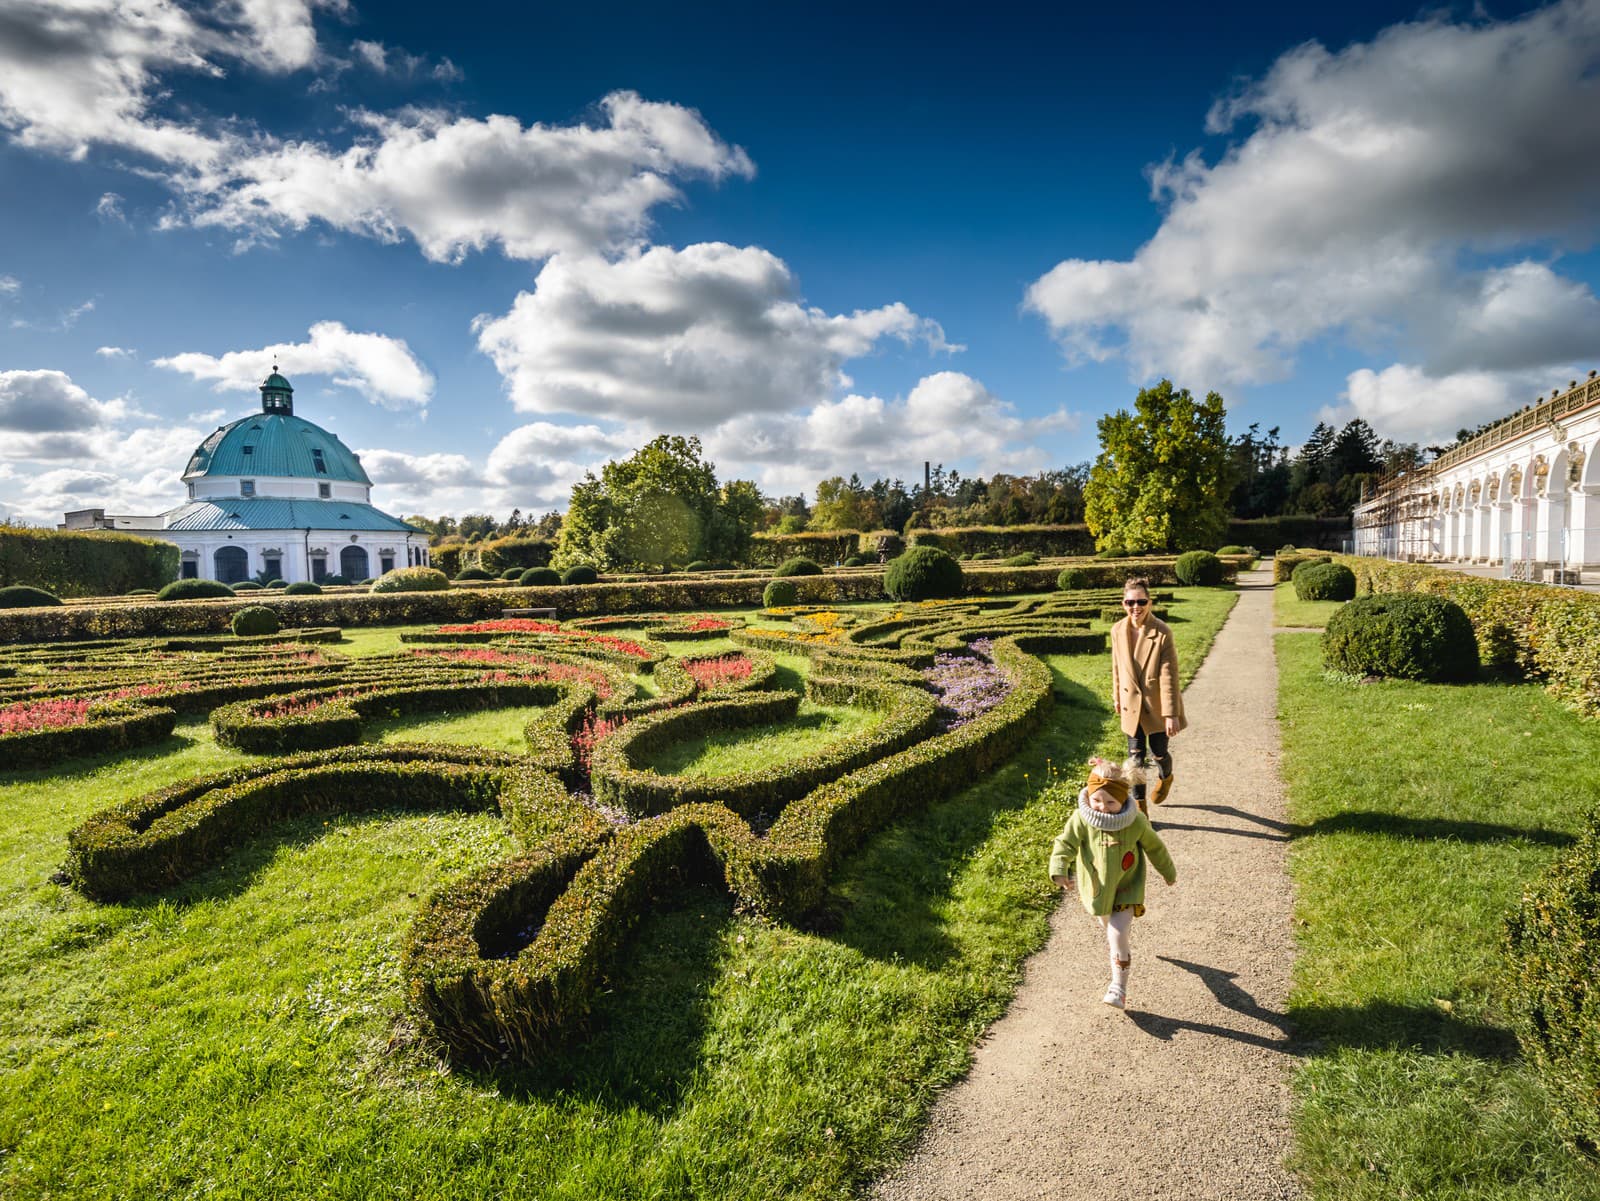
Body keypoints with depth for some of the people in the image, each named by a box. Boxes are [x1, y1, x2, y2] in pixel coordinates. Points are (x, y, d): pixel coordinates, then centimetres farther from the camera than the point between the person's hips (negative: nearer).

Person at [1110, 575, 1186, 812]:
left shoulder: (1162, 633, -21)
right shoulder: (1118, 631, -7)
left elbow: (1169, 675, -21)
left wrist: (1171, 714, -21)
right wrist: (1117, 697, 15)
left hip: (1157, 705, -3)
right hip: (1132, 704, 3)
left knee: (1159, 752, 12)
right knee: (1136, 755, 7)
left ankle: (1165, 778, 48)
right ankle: (1139, 804, 23)